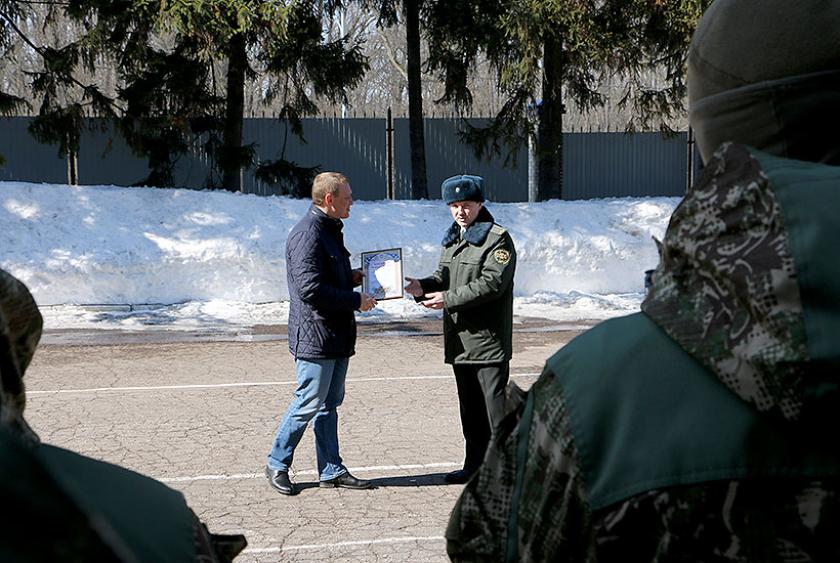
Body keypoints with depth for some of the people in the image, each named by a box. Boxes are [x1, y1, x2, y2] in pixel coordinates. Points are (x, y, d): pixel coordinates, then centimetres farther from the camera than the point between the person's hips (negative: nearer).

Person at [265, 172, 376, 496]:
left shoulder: (330, 230, 15)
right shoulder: (308, 234, -18)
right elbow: (310, 288, -25)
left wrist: (352, 277, 9)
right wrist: (356, 301, -17)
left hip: (336, 336, 10)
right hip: (315, 336, -10)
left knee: (329, 404, 13)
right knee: (308, 403, -3)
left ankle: (331, 470, 20)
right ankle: (277, 464, 11)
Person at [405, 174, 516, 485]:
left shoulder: (497, 238, -9)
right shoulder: (453, 239, 17)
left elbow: (492, 283, -18)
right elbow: (444, 276, 20)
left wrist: (449, 298, -20)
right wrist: (424, 287, -2)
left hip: (488, 340, -8)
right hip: (460, 339, 8)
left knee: (495, 405, -5)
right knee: (470, 406, 15)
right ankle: (476, 465, 24)